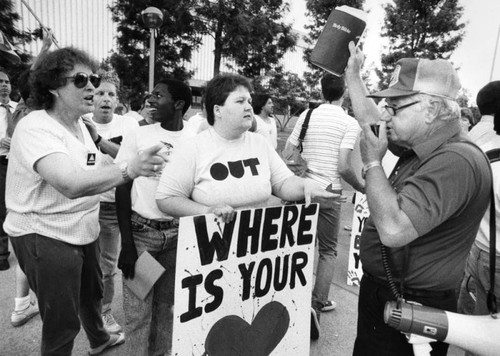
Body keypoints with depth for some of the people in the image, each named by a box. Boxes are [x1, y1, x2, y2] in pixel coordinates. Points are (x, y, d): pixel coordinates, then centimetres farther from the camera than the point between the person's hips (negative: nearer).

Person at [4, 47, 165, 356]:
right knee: (62, 323, 4)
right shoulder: (36, 128, -23)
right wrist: (128, 169, -51)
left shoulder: (80, 126, 6)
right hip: (45, 236, -9)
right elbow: (70, 184, -40)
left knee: (92, 292, 28)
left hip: (84, 230, 9)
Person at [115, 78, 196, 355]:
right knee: (137, 310, 6)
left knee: (167, 304, 14)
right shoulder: (138, 136, -4)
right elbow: (122, 189, -2)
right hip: (141, 231, -1)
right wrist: (127, 243, -6)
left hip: (178, 233, 1)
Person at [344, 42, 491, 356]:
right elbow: (370, 120, 16)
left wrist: (373, 162, -24)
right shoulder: (421, 145, 1)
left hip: (412, 308, -8)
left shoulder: (455, 161, -28)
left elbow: (393, 230, -37)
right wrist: (353, 73, 21)